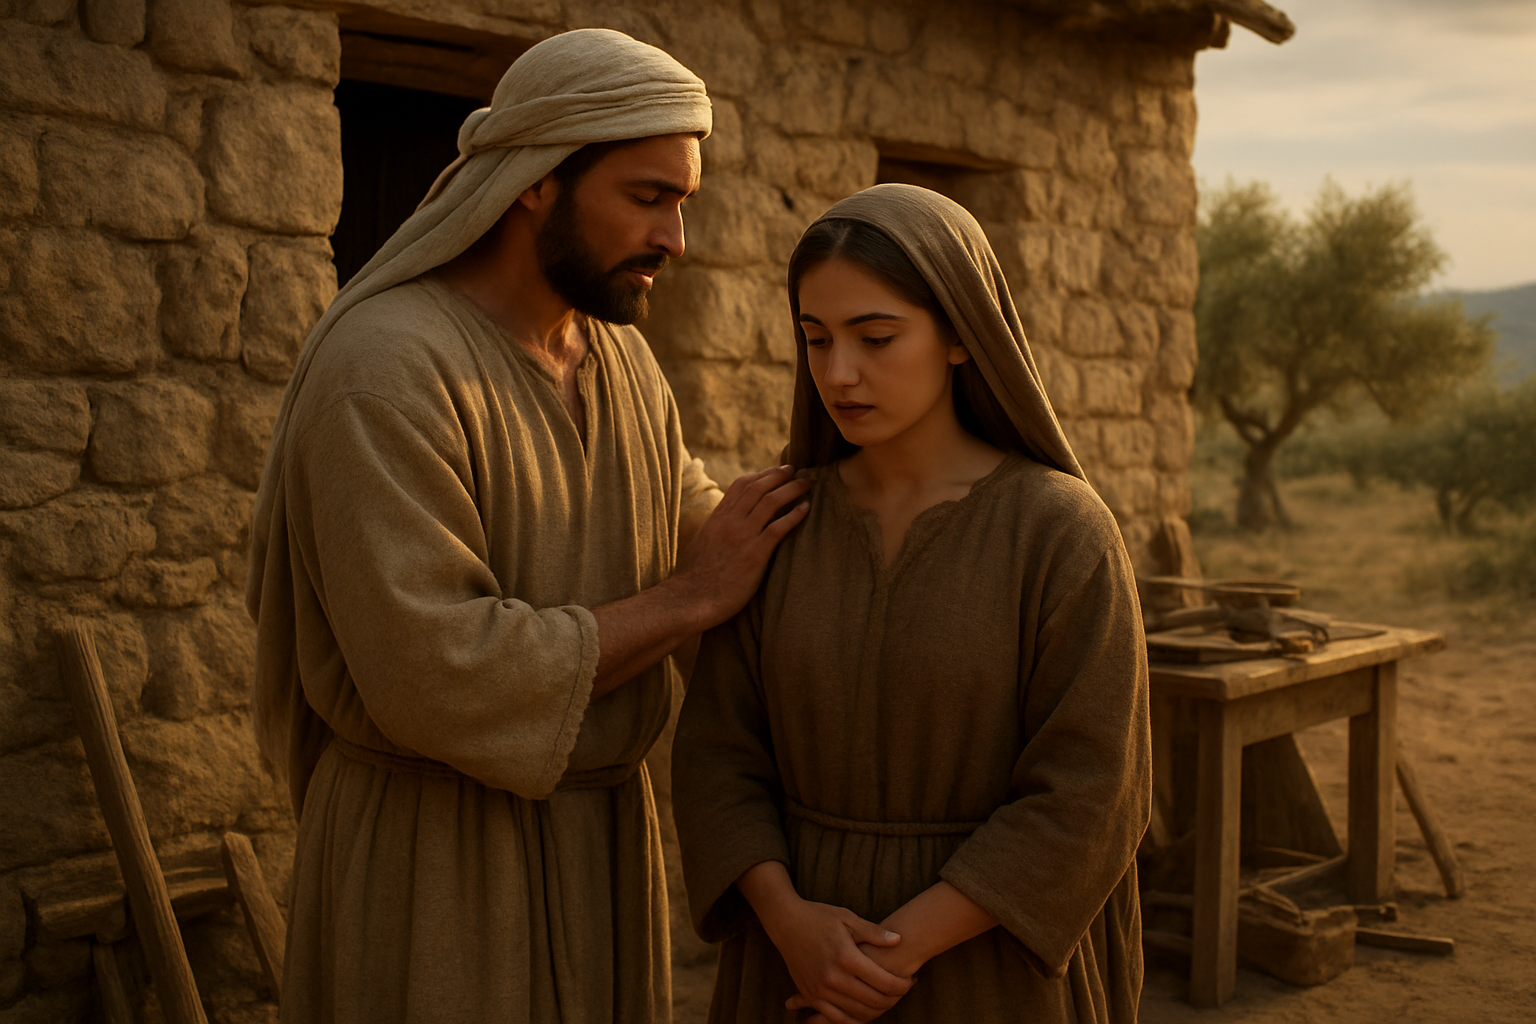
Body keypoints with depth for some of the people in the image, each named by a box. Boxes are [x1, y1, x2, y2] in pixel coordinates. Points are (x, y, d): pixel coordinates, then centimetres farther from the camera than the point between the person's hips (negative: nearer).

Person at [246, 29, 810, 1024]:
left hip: (603, 825, 8)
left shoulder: (620, 353, 5)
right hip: (433, 856, -8)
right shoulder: (389, 369, -21)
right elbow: (435, 673, -28)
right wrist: (688, 599, -20)